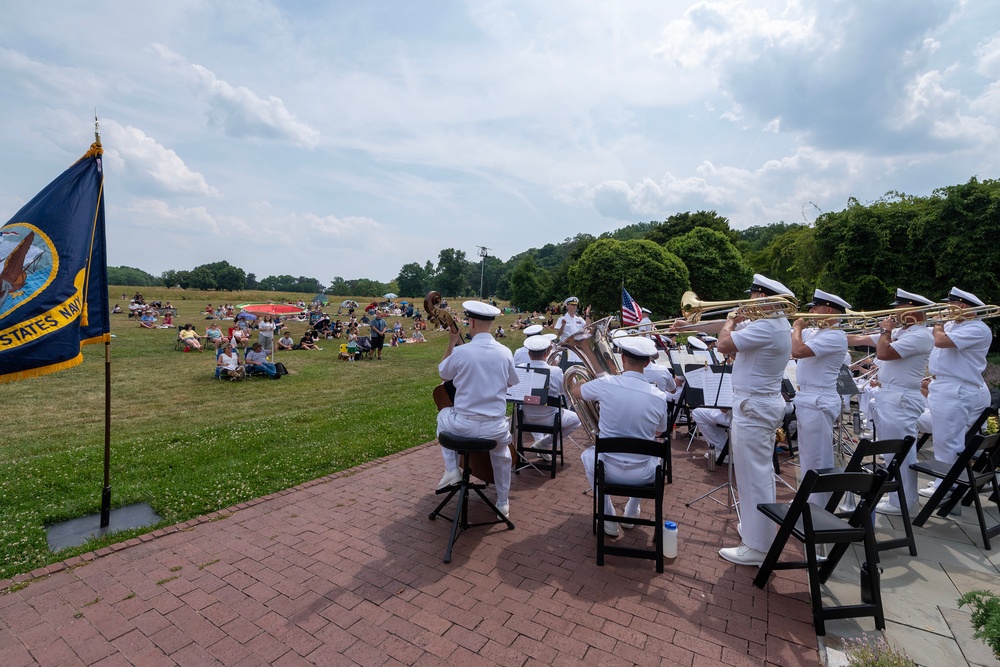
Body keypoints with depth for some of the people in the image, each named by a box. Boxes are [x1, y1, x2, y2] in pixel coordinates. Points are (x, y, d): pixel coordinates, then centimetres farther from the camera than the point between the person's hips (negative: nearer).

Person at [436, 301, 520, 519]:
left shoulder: (460, 352, -14)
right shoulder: (505, 352, -6)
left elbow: (442, 374, 8)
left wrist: (451, 343, 11)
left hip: (463, 426, -2)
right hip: (495, 428, 2)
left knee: (443, 416, 33)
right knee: (502, 452, 37)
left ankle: (452, 469, 25)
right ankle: (503, 503, 41)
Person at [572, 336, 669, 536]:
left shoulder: (606, 384, -15)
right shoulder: (659, 397, -10)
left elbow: (574, 391, 6)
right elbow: (659, 432, 10)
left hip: (609, 470, -1)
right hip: (643, 475, 2)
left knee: (587, 455, 34)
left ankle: (608, 520, 31)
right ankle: (631, 513, 44)